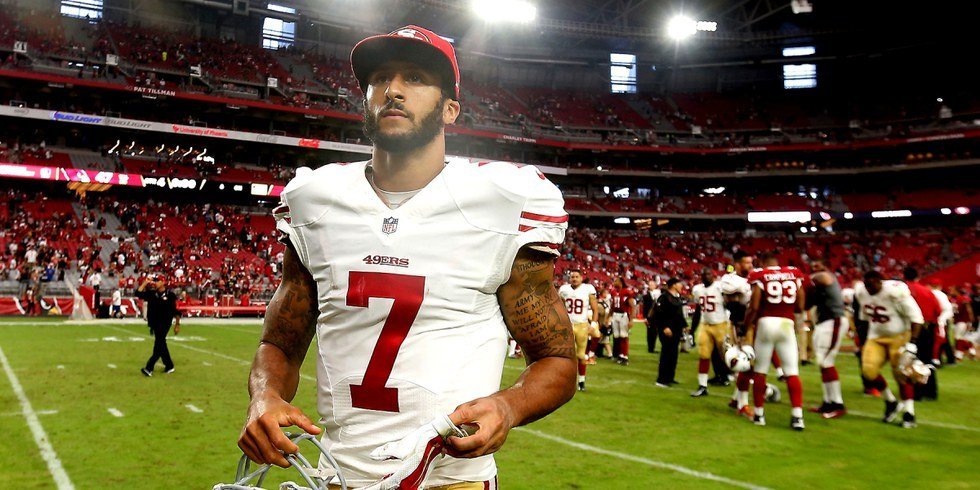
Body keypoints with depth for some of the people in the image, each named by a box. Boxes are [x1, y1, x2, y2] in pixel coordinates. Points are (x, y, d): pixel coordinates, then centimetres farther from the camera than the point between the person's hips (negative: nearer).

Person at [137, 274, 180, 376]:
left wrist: (177, 324, -6)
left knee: (158, 345, -10)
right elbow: (138, 293, -2)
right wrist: (145, 283, -4)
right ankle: (169, 366, 24)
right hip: (154, 323, 6)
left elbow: (177, 311, -6)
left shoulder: (170, 295, -8)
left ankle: (149, 368, -14)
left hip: (165, 323, -6)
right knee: (161, 345, 12)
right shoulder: (151, 293, 7)